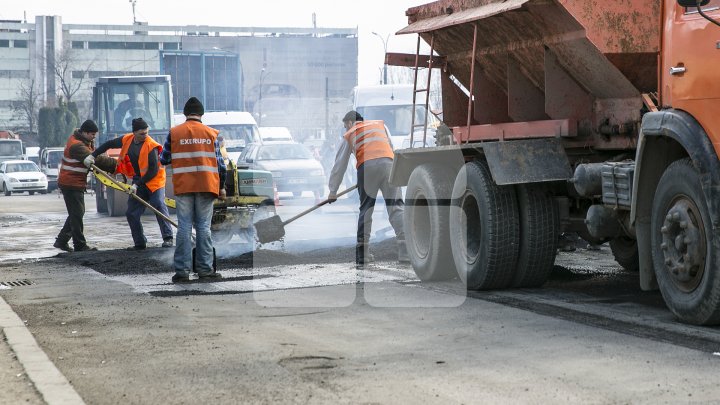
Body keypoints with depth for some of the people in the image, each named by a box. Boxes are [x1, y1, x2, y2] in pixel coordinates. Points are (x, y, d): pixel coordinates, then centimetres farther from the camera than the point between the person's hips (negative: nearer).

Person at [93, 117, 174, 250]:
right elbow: (109, 144, 15)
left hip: (154, 180, -6)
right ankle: (140, 243, 17)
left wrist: (138, 184, -23)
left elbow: (153, 171, -22)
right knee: (131, 213, 5)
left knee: (159, 205, -26)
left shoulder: (151, 146, -20)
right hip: (138, 182, 6)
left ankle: (168, 238, -25)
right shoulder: (126, 140, -2)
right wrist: (93, 155, 9)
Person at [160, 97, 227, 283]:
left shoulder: (174, 133, 3)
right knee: (203, 227, 6)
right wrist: (221, 187, 14)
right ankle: (205, 268, 5)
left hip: (183, 186, 0)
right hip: (207, 186, 0)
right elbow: (219, 162, 5)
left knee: (184, 227, 2)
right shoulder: (211, 133, 5)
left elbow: (163, 160, 10)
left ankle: (182, 270, -1)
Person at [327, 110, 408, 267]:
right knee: (395, 206, -2)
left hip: (366, 166, -1)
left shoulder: (349, 135, 24)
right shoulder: (380, 124, 30)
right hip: (388, 162, 1)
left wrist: (333, 191, 30)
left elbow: (340, 165, 24)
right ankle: (405, 250, -13)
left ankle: (362, 255, 6)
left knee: (366, 209, 8)